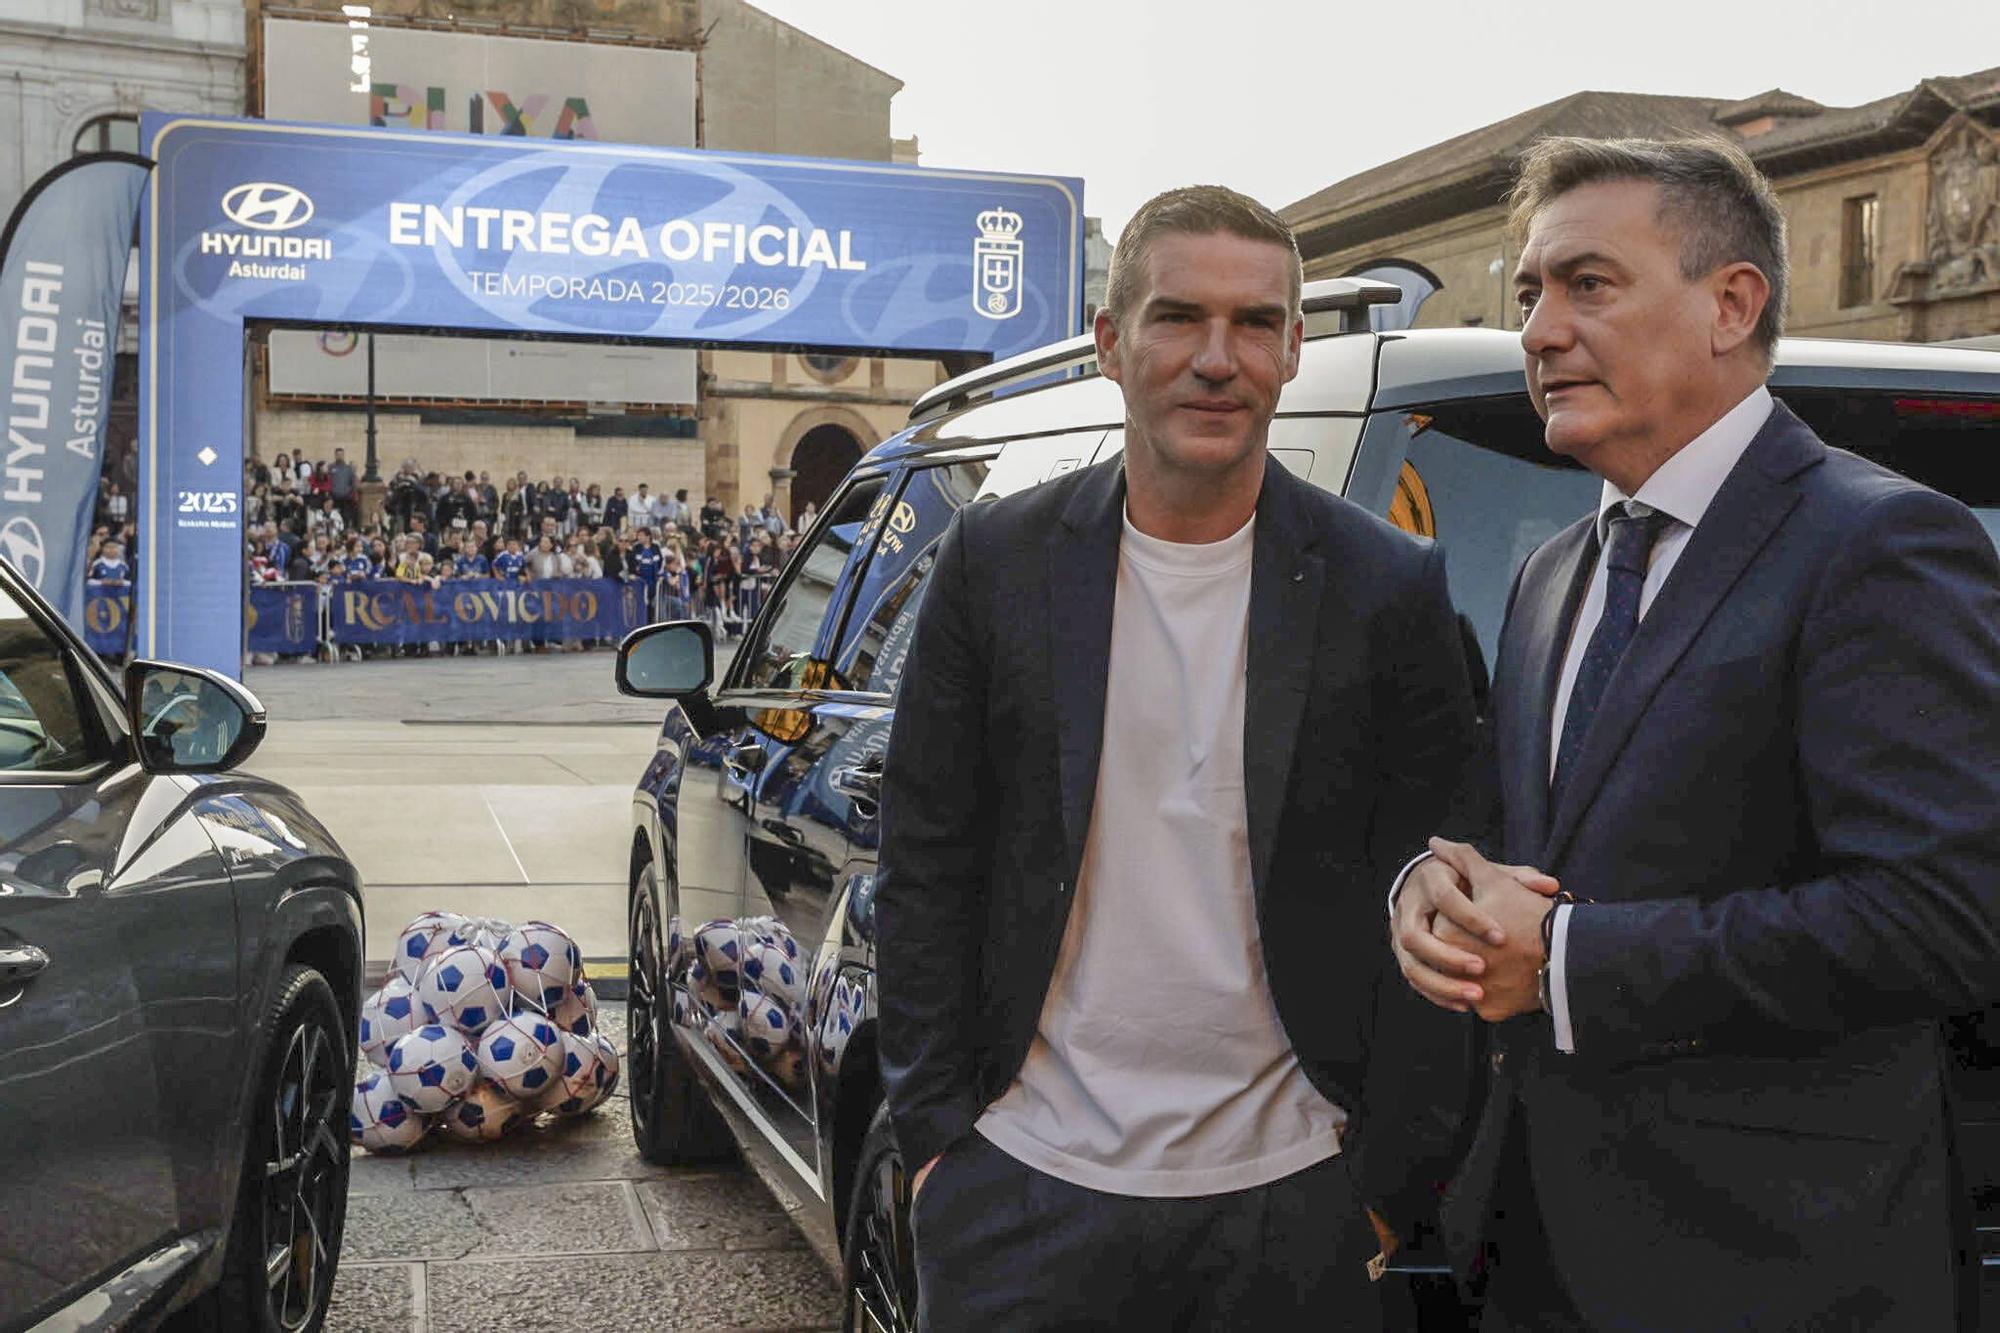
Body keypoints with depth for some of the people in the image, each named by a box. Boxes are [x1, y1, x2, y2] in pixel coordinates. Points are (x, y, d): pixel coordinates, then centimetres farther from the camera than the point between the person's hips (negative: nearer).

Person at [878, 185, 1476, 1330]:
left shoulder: (1390, 588, -3)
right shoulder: (998, 561, -1)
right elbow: (928, 870, 3)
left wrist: (1390, 1186, -1)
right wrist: (934, 1131, 1)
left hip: (1290, 1198, 0)